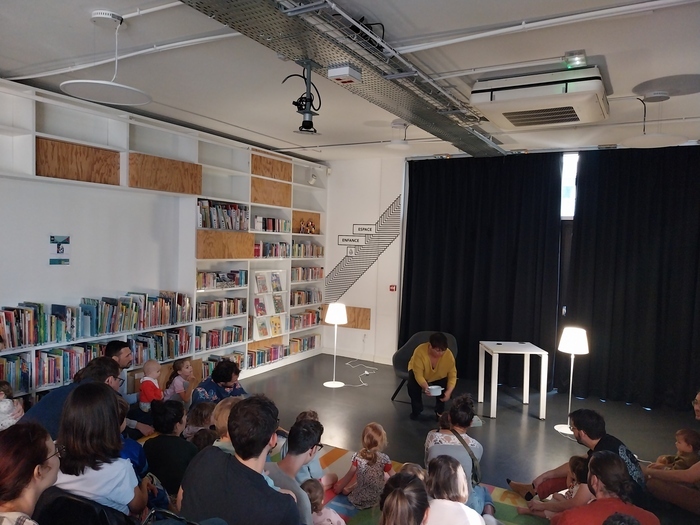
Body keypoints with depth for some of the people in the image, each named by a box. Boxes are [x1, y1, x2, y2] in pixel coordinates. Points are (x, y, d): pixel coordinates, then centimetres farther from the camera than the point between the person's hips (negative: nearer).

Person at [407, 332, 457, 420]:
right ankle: (416, 409, -3)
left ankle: (440, 411, -1)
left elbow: (452, 375, -26)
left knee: (445, 387, -26)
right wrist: (425, 386, -54)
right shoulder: (420, 351, -37)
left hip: (438, 377, 1)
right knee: (413, 385, -29)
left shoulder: (448, 355, -29)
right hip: (418, 372, -1)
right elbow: (418, 375, -37)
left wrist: (448, 391, -41)